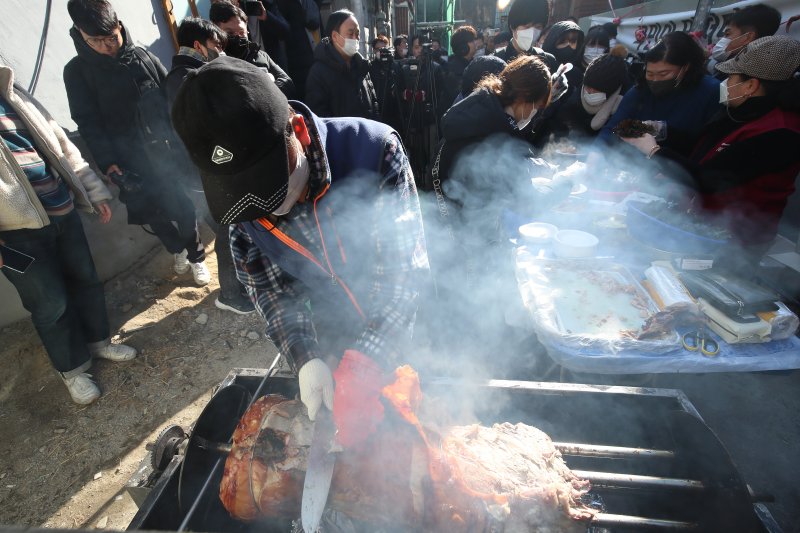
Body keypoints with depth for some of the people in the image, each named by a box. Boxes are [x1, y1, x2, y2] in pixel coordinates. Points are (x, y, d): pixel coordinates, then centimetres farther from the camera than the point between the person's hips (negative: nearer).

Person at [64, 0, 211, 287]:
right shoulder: (77, 71, 0)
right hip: (131, 163, 0)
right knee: (153, 213, 8)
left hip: (167, 152, 0)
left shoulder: (142, 56, 3)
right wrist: (108, 163, -13)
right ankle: (178, 249, 34)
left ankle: (196, 256, 24)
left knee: (183, 207, 4)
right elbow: (88, 123, -3)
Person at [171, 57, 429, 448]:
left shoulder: (373, 150, -31)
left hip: (404, 328, -2)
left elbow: (405, 269, -31)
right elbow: (266, 284, -10)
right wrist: (306, 359, -23)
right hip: (329, 337, 3)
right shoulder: (237, 192, -17)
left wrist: (365, 363, -38)